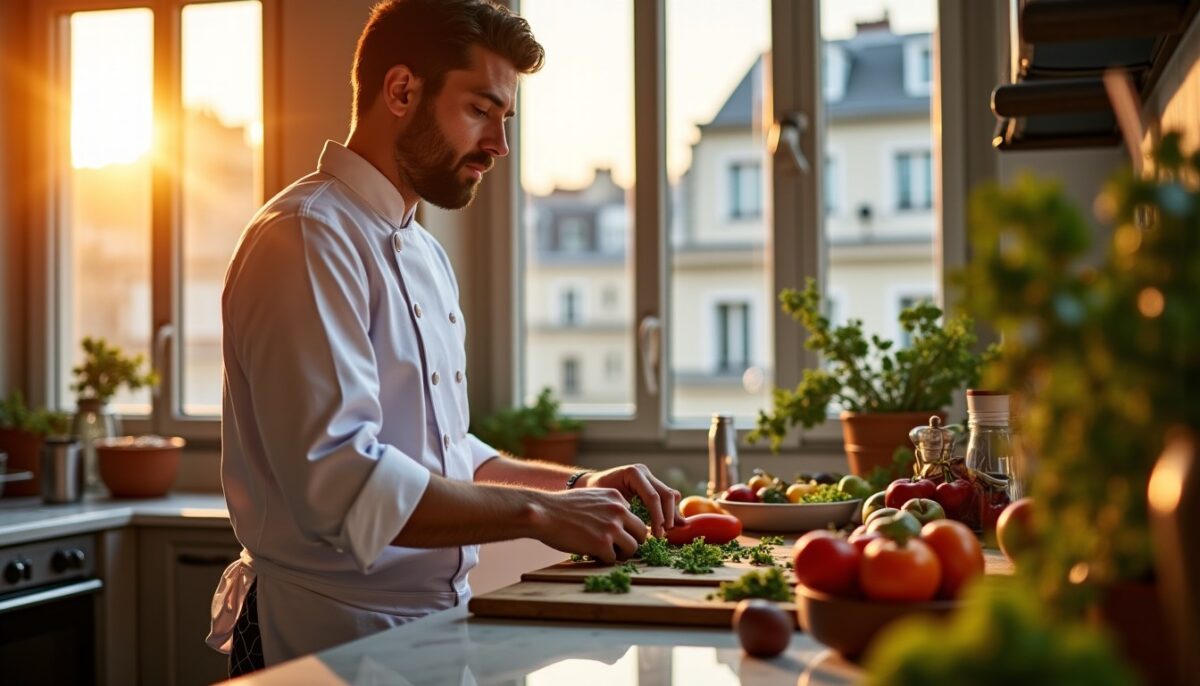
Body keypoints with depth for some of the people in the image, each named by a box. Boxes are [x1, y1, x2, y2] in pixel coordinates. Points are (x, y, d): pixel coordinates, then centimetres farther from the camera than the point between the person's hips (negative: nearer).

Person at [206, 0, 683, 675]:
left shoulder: (425, 254, 16)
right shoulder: (307, 239, -14)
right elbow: (338, 479, -24)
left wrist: (575, 486, 5)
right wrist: (539, 513, -19)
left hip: (433, 622, 8)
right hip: (335, 640, -8)